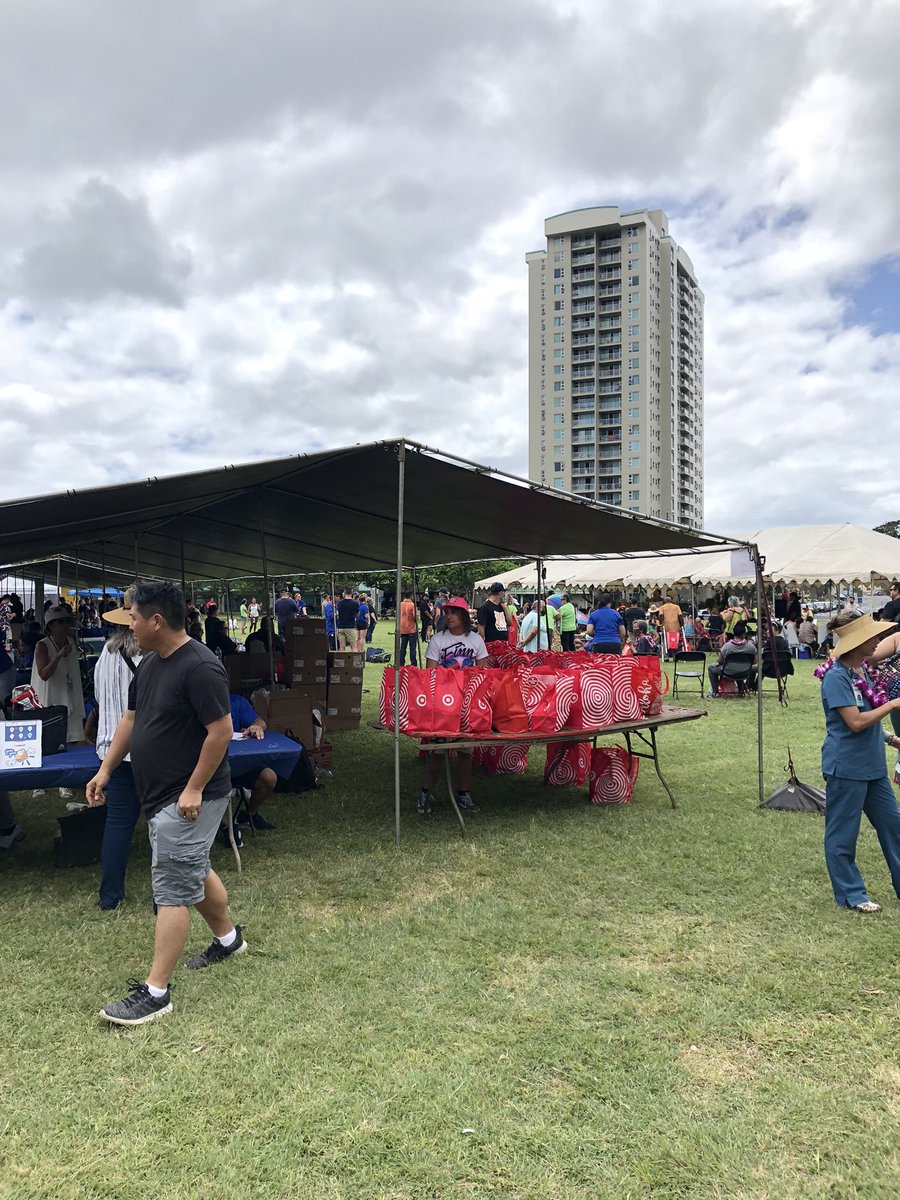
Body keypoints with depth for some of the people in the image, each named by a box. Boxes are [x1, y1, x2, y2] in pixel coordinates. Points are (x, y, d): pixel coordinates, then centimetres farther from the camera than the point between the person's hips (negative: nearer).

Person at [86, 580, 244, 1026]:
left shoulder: (199, 667, -23)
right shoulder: (150, 663, 7)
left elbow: (221, 730, -24)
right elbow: (131, 718, 16)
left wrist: (194, 789, -22)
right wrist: (105, 769, 13)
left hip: (189, 799, -10)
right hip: (162, 796, 10)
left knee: (172, 889, -3)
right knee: (194, 871, 23)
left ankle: (155, 992, 6)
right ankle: (228, 937, 43)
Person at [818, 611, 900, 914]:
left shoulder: (861, 670, 8)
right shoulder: (836, 677, -19)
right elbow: (855, 722, -23)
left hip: (871, 765, 9)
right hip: (846, 767, -9)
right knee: (842, 833, 5)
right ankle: (851, 895, 18)